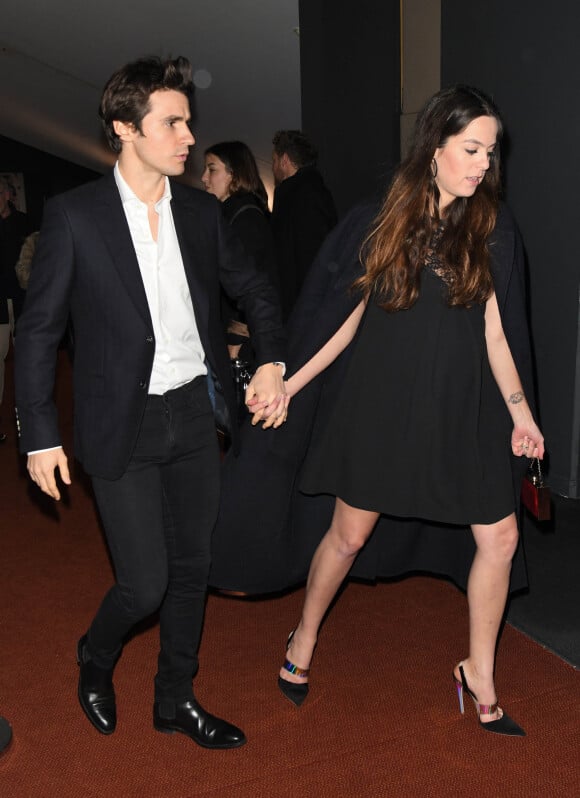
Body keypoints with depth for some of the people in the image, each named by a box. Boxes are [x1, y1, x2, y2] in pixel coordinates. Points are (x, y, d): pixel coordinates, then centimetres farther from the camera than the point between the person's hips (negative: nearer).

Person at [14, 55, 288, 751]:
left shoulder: (201, 211, 4)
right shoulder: (74, 215, -9)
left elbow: (252, 290, 17)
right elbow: (38, 330, -6)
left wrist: (272, 361, 1)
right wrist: (40, 436, -8)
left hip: (195, 414, 5)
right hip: (122, 427, -5)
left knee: (191, 569, 13)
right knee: (145, 584, -2)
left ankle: (175, 699, 34)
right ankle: (95, 658, 33)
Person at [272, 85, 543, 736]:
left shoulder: (482, 227, 3)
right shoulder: (386, 218, -1)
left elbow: (491, 328, 3)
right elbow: (359, 310, 6)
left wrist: (520, 412, -6)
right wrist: (292, 381, 6)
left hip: (460, 407, 3)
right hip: (385, 398, -2)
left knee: (500, 537, 0)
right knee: (349, 534, 6)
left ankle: (479, 676, 20)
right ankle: (303, 642, 31)